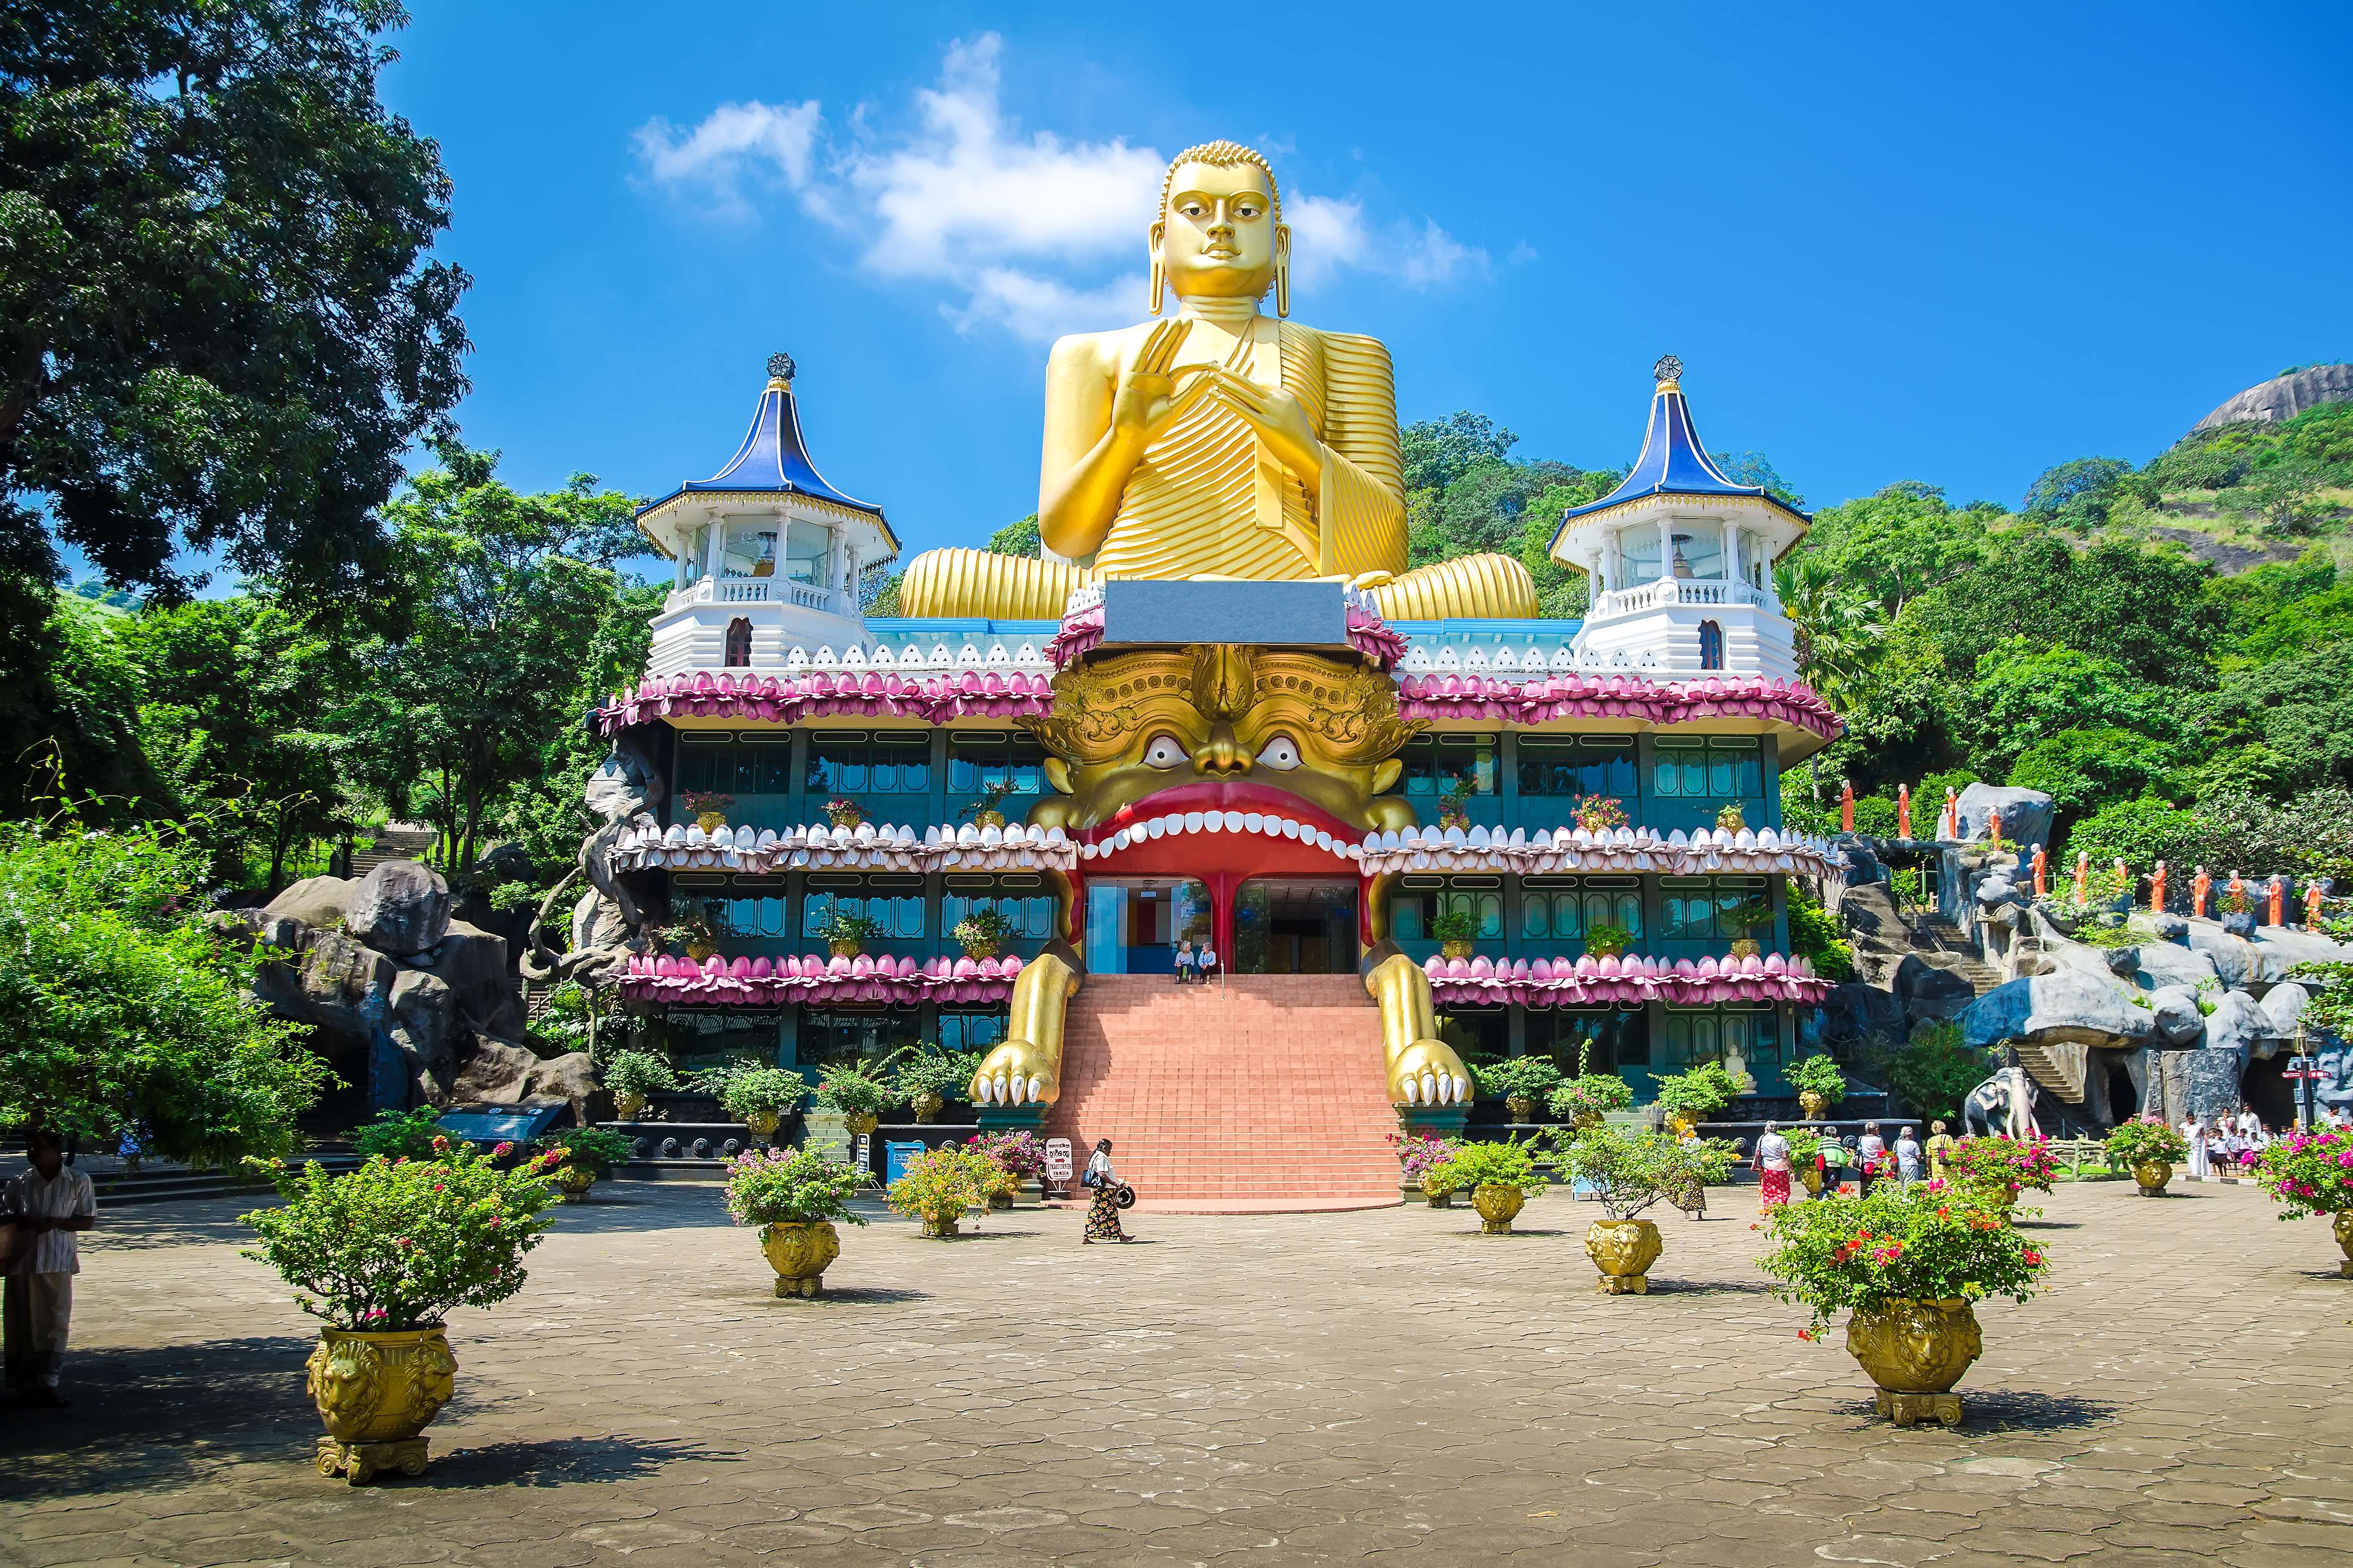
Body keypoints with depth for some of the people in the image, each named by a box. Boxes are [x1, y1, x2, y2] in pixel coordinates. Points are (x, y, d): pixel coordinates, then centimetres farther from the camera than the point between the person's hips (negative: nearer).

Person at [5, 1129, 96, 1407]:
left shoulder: (78, 1182, 2)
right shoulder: (20, 1184, 7)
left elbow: (88, 1221, 4)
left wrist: (55, 1222, -13)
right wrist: (25, 1222, -10)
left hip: (58, 1262, -1)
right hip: (23, 1261, 1)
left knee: (55, 1322, -3)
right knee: (22, 1323, 5)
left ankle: (47, 1383, 1)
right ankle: (22, 1384, 14)